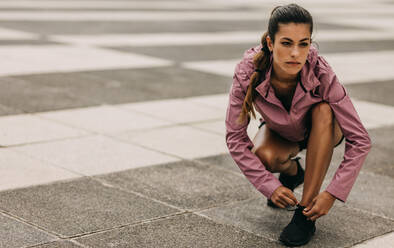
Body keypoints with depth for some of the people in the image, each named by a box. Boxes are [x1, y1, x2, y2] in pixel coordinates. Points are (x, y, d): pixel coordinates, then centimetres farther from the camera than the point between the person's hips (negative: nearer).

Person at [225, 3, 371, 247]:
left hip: (322, 129, -1)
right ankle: (292, 171, 8)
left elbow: (360, 141, -31)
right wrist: (270, 186, -29)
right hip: (280, 132, 1)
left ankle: (306, 213, -27)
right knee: (264, 156, -31)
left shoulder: (321, 74, -36)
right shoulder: (247, 73, -33)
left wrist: (332, 194, -35)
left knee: (323, 110, -34)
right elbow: (235, 137, -24)